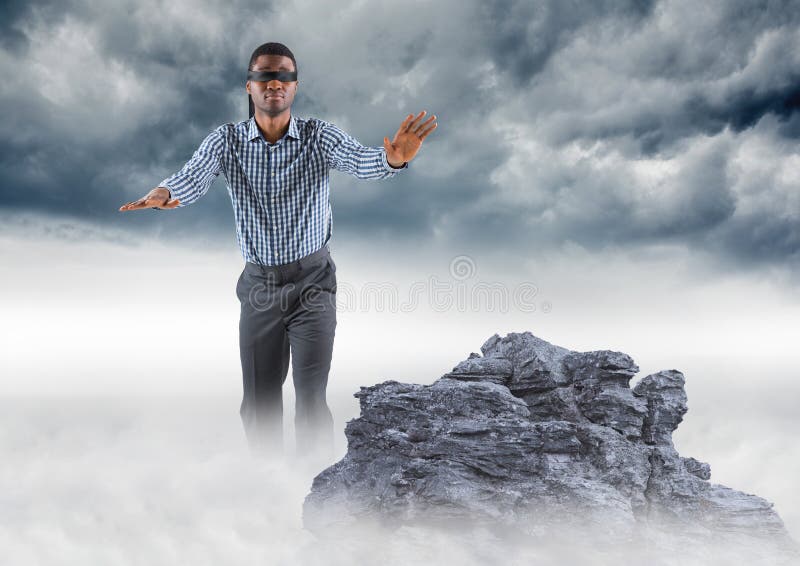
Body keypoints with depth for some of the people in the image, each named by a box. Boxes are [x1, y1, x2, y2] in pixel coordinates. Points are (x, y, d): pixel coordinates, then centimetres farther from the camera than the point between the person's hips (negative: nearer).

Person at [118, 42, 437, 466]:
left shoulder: (319, 136, -9)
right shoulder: (226, 141, -5)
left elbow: (362, 163, -26)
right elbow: (193, 179, -22)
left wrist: (392, 159, -51)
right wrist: (164, 194, -46)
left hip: (312, 283, -2)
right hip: (258, 286, 2)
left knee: (311, 399, -7)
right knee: (258, 402, 10)